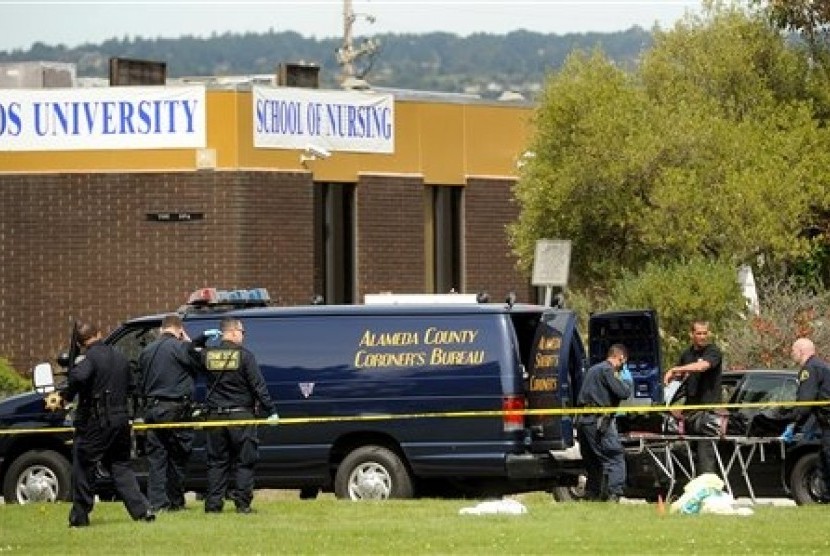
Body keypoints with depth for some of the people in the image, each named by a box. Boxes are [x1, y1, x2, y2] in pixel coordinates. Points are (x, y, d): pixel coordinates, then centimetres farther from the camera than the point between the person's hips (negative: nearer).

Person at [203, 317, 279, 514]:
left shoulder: (208, 355, 1)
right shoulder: (244, 355, -9)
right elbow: (258, 386, -9)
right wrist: (271, 411, -5)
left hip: (216, 415, 4)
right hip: (241, 416, -4)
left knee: (216, 462, 9)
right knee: (244, 462, 2)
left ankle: (213, 503, 5)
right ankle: (242, 503, -1)